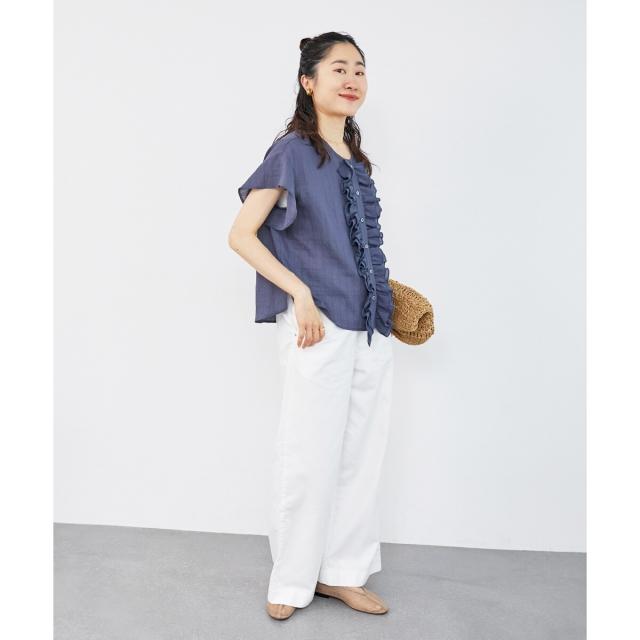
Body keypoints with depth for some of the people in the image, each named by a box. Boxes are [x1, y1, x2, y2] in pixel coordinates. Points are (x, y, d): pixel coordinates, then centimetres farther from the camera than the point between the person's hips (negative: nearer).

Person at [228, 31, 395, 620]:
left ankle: (341, 572, 26)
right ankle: (292, 582, 20)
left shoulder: (357, 161, 15)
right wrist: (301, 293, -15)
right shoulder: (293, 152, -4)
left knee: (363, 451, 10)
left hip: (370, 327, 7)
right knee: (311, 453, 1)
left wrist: (385, 294, 10)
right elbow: (242, 235, -8)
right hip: (318, 326, -7)